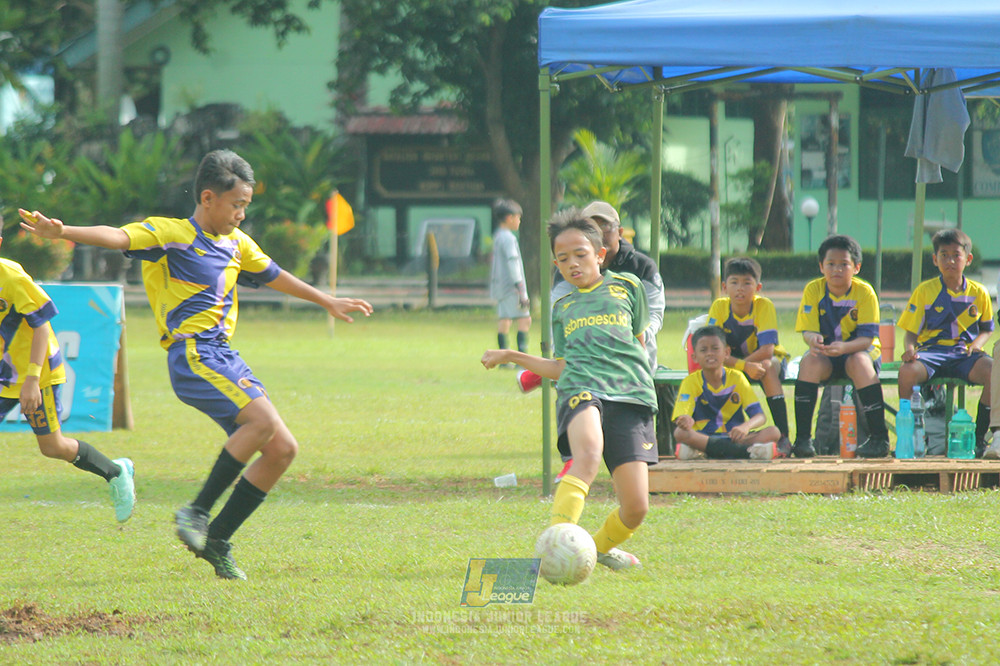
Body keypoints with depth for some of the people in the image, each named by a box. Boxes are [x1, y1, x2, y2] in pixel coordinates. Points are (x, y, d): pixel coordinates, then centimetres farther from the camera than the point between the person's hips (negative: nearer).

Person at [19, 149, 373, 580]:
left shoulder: (237, 244, 19)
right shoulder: (171, 234, -4)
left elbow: (274, 276, 37)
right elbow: (118, 237, -20)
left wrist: (328, 303, 48)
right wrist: (61, 233, -38)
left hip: (224, 358, 9)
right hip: (193, 354, -9)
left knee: (282, 449, 2)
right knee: (263, 419, -27)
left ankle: (216, 540, 8)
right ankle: (197, 511, -19)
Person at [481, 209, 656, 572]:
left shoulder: (626, 286, 19)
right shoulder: (562, 307, 25)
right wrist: (512, 357, 26)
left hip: (631, 396, 0)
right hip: (581, 389, 0)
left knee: (635, 508, -9)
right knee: (588, 451, -37)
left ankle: (602, 545, 26)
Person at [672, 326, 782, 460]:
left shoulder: (736, 378, 4)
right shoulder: (691, 382, 0)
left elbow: (760, 417, -3)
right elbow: (680, 417, -14)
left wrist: (746, 426, -28)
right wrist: (685, 422, -40)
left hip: (734, 437, 2)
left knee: (774, 432, -23)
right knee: (680, 433, -35)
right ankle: (747, 450, -41)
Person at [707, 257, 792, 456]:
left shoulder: (764, 306, -22)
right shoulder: (719, 307, -16)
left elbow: (767, 350, -29)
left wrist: (735, 363, -29)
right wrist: (745, 366, -38)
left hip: (768, 360, -2)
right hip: (735, 359, 2)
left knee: (767, 367, -37)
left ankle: (783, 438, -35)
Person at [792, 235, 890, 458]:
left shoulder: (864, 292, -12)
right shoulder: (813, 290, -6)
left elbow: (867, 337, -19)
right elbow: (808, 330, -11)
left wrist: (844, 347, -40)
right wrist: (813, 339, -37)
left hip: (860, 350, -2)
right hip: (826, 352, 2)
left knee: (859, 361, -35)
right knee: (810, 360, -31)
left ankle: (879, 437, -29)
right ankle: (802, 438, -28)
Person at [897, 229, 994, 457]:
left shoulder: (978, 293, 10)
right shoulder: (924, 291, 5)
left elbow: (987, 328, 20)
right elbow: (910, 332, 4)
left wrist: (977, 344, -4)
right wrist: (909, 349, -19)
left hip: (964, 353, 1)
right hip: (931, 350, -1)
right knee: (907, 371, -36)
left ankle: (979, 437, -17)